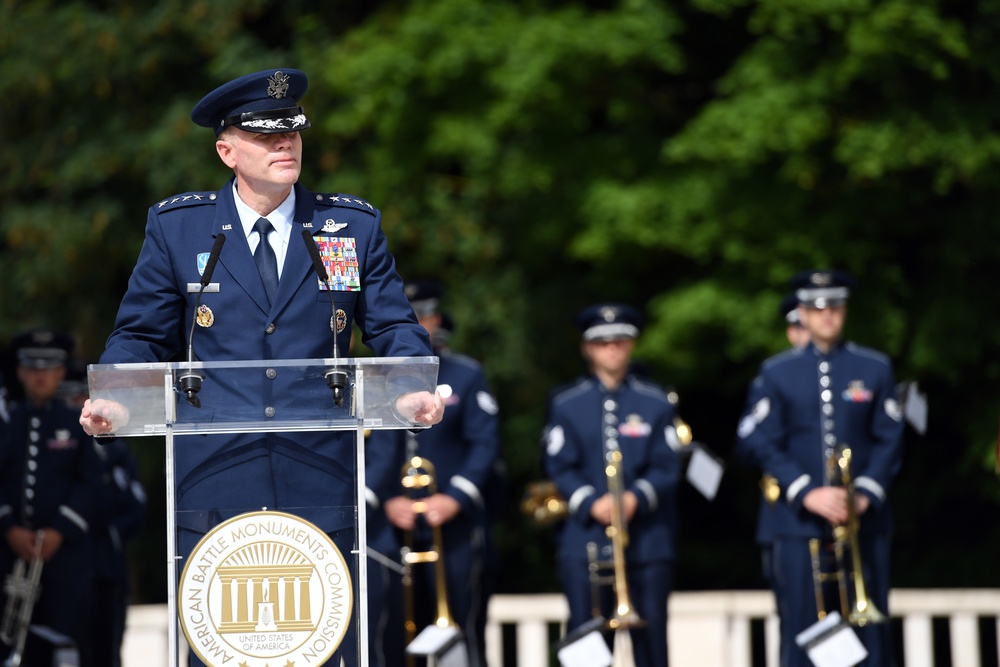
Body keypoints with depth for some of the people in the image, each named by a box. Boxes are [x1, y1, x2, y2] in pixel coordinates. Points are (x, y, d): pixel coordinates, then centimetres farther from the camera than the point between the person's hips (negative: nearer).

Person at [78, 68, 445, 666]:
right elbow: (143, 335, 10)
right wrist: (112, 400, -9)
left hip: (321, 487, 1)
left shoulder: (354, 227, 9)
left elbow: (394, 326, 9)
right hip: (214, 489, -1)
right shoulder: (176, 227, 7)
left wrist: (414, 389, -12)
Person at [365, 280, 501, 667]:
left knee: (462, 630, -5)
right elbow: (366, 449, 5)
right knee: (399, 633, 2)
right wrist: (386, 501, -9)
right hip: (395, 526, 2)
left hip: (455, 528, -2)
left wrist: (455, 498, -13)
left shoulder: (466, 377, 4)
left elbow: (486, 443, -1)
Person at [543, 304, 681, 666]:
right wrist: (590, 503, -16)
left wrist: (637, 497, -17)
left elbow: (667, 467, 2)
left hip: (647, 538, 0)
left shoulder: (655, 403, 9)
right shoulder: (566, 405, 8)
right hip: (585, 538, 0)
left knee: (650, 634, -1)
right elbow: (559, 466, 1)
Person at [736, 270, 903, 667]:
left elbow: (889, 439, 5)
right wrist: (807, 493, -12)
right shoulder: (776, 373, 7)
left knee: (870, 632, -1)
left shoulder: (875, 369, 8)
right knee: (800, 630, -3)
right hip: (799, 523, 0)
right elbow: (764, 444, 1)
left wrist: (866, 493, -10)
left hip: (864, 519, 1)